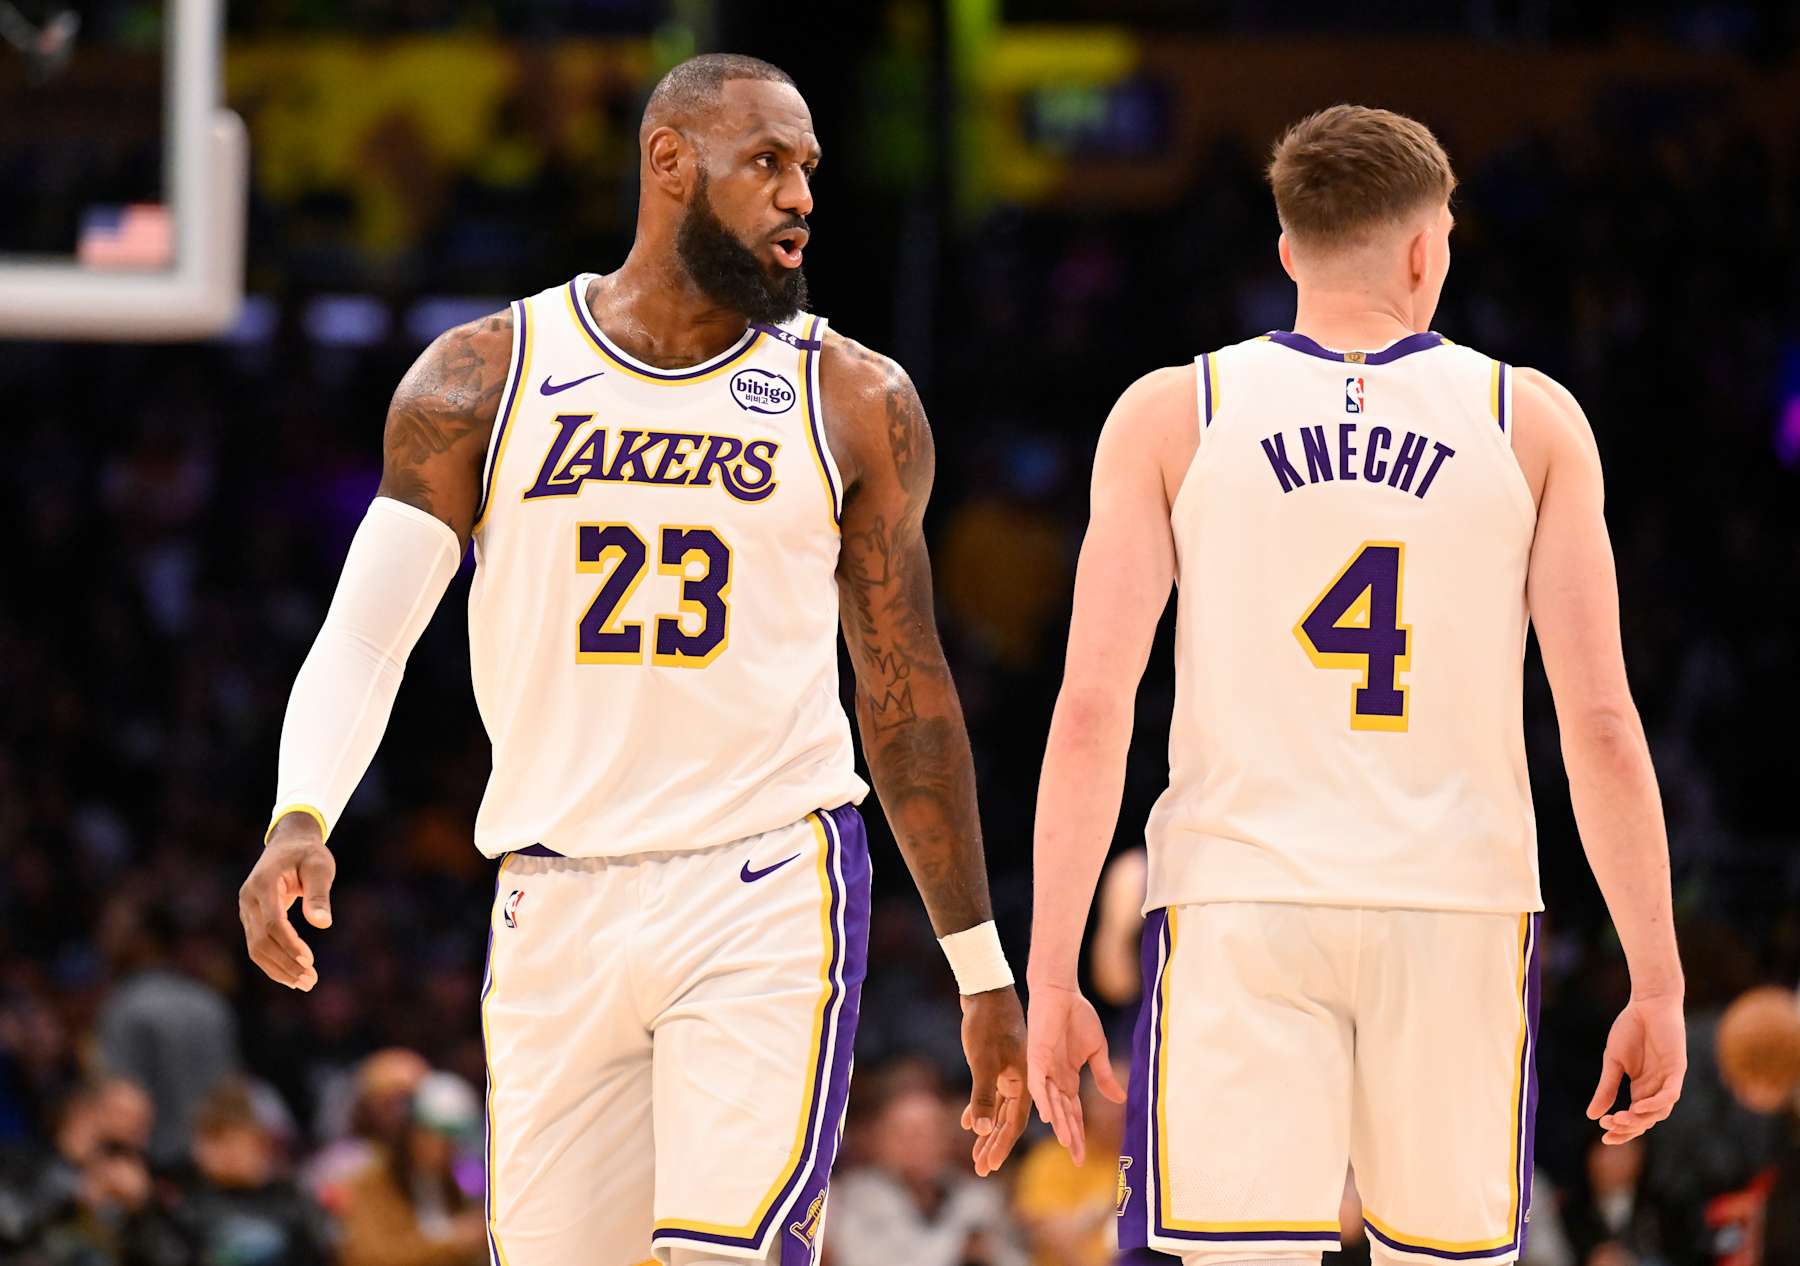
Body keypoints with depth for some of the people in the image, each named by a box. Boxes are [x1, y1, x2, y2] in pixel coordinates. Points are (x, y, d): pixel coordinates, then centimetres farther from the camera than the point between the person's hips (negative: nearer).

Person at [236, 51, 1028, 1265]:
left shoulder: (853, 401, 4)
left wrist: (985, 975, 10)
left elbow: (908, 695, 10)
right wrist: (300, 822, -21)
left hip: (769, 892, -2)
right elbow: (363, 637, -1)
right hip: (556, 908, 2)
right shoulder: (483, 380, 3)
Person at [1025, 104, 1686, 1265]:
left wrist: (1052, 976, 0)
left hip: (1241, 912, -1)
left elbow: (1092, 709, -3)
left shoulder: (1172, 416, 4)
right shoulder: (1530, 419, 5)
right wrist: (1657, 985, 5)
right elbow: (1600, 721, 0)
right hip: (1459, 911, 1)